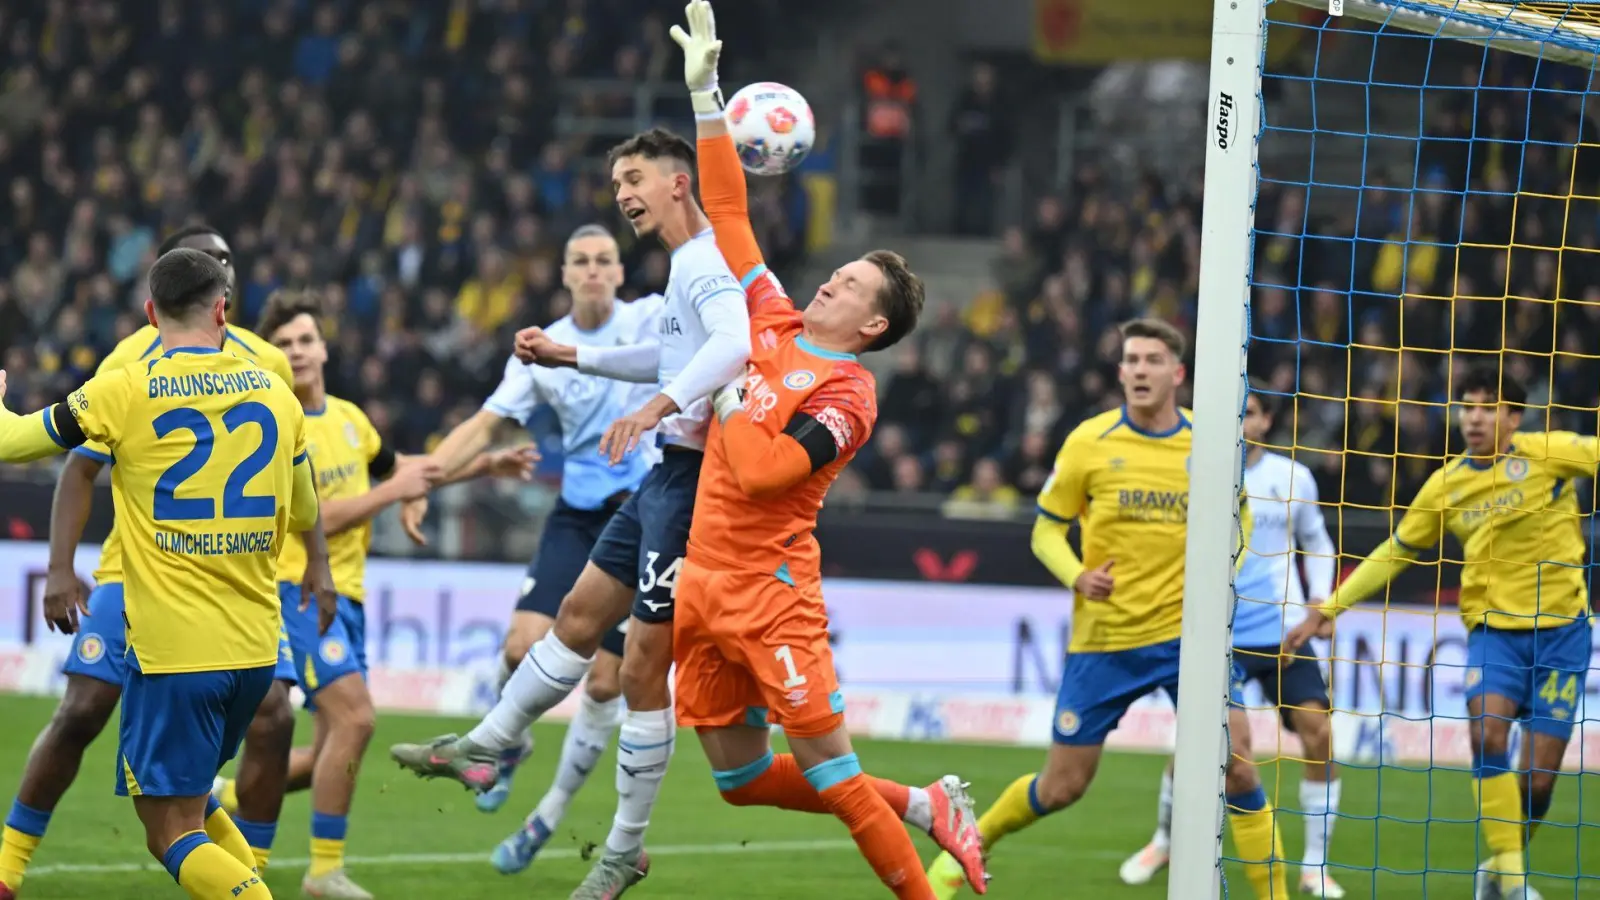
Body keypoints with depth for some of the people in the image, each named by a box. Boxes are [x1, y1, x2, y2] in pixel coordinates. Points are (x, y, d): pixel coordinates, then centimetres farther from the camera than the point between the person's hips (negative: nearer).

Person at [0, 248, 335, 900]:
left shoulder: (124, 393, -9)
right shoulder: (275, 394, 5)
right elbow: (305, 515, 23)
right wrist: (321, 575, 45)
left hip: (171, 650, -5)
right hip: (257, 648, 5)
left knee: (173, 835, -3)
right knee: (194, 803, 24)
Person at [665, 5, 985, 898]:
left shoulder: (847, 394, -12)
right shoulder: (772, 325, 9)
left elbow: (760, 471, -25)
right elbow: (729, 215, 14)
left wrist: (722, 396, -8)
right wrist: (707, 96, 10)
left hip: (771, 590, -8)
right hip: (704, 581, 8)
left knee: (830, 774, -8)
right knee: (742, 779, 11)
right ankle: (923, 807, 24)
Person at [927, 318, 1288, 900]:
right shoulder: (1089, 442, -5)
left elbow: (1238, 516, 18)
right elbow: (1046, 529, 3)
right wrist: (1077, 575, -17)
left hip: (1186, 633, 1)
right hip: (1104, 639, -1)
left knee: (1236, 764, -13)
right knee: (1062, 787, 6)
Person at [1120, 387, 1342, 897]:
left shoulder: (1292, 478, 5)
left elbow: (1316, 542, 19)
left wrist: (1320, 597, 5)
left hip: (1282, 632, 1)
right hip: (1215, 632, -1)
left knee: (1317, 730, -12)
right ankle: (1164, 841, 21)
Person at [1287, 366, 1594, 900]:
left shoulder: (1551, 453, -5)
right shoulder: (1446, 485, 4)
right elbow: (1396, 552, 14)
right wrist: (1332, 607, 14)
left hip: (1560, 628, -1)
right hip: (1493, 629, 1)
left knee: (1538, 779, -2)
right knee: (1488, 732, -26)